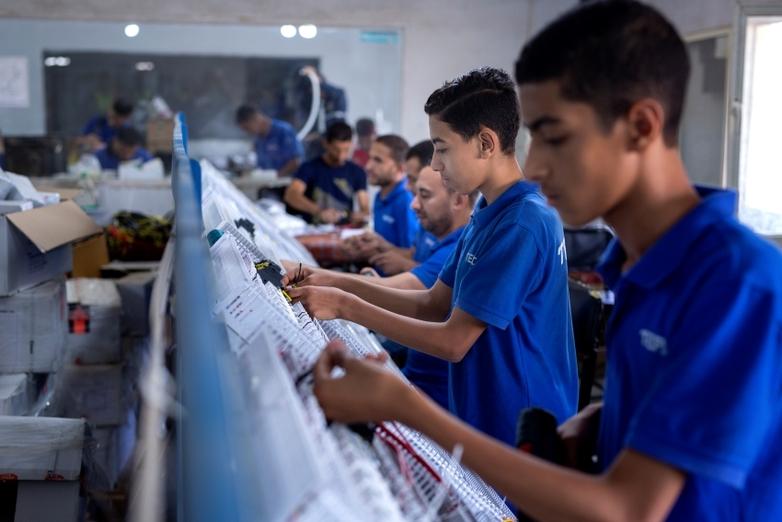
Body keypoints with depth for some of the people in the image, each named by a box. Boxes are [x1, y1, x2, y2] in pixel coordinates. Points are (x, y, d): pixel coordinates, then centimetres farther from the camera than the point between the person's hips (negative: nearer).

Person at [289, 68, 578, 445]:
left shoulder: (522, 224, -24)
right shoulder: (490, 212, 7)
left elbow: (453, 342, -22)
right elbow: (434, 304, 9)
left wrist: (347, 307, -17)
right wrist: (336, 285, 0)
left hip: (519, 438, -9)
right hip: (483, 418, 9)